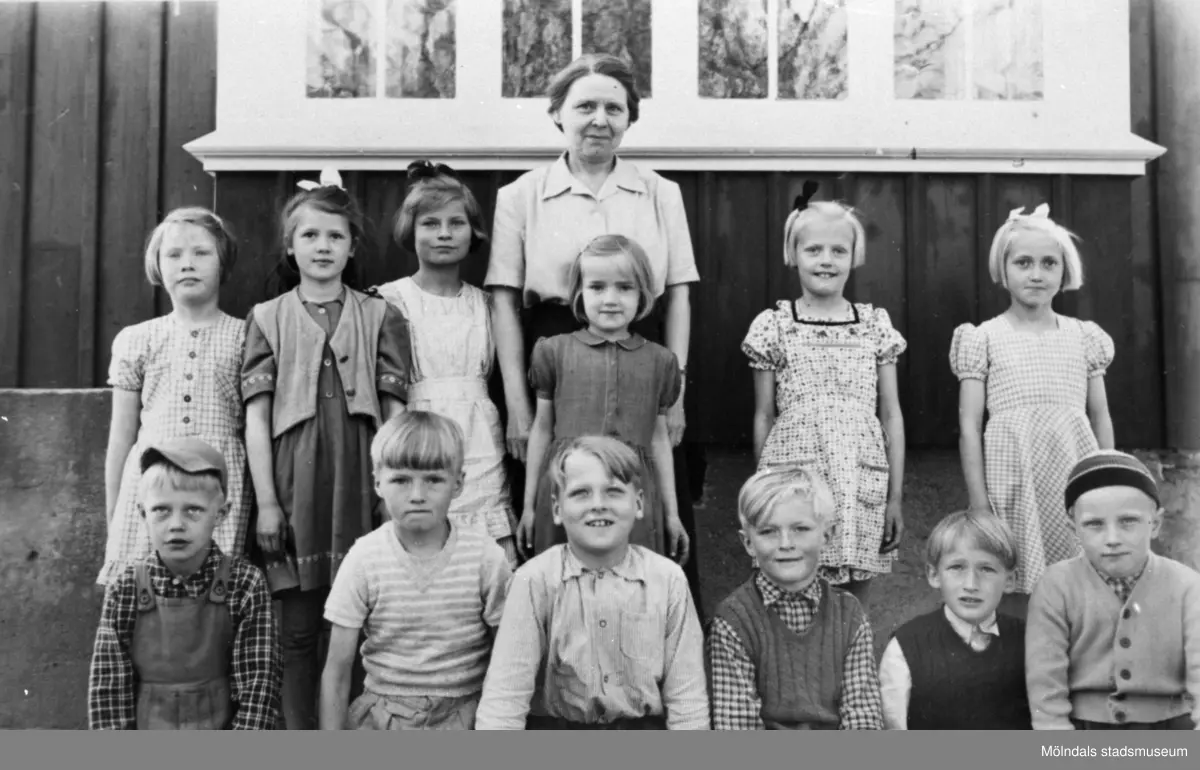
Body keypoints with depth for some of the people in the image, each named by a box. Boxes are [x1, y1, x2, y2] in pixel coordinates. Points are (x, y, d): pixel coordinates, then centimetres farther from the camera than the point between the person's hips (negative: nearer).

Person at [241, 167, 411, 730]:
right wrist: (266, 502, -2)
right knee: (296, 630, 5)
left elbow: (396, 412, 5)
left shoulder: (380, 317, 9)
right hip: (293, 483, 0)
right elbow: (256, 416, 4)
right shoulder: (267, 318, 9)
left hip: (360, 480, 0)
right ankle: (300, 732, 15)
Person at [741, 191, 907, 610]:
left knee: (855, 604, 8)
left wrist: (896, 495, 5)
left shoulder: (875, 324, 6)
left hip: (862, 483, 2)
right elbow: (764, 417, 7)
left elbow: (891, 415, 8)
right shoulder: (773, 325, 2)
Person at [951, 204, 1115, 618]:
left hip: (1074, 475, 2)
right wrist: (979, 506, -5)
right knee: (1015, 594, -1)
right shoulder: (984, 339, 3)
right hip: (1014, 479, -2)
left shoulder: (1084, 336, 11)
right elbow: (969, 426, 0)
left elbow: (1101, 418, 15)